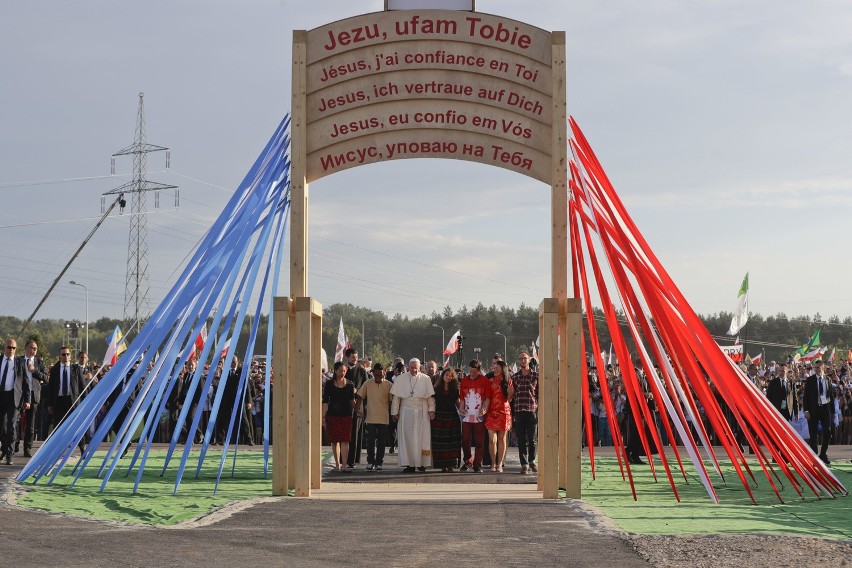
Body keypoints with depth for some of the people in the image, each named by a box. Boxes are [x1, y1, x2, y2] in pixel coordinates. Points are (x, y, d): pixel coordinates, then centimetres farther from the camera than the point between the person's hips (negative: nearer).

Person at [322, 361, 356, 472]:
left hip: (346, 415, 0)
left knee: (345, 440, -8)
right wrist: (323, 416, -5)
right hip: (332, 415, 0)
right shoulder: (329, 384, 2)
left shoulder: (349, 384, 7)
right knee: (334, 441, 4)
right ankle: (337, 464, 15)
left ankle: (344, 466, -12)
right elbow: (325, 401, 1)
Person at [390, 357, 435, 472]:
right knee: (406, 438, -2)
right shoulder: (401, 379, 3)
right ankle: (409, 464, 0)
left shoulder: (425, 379, 3)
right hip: (406, 412, 0)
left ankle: (421, 463, 7)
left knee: (422, 437, -1)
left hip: (421, 413, 0)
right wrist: (394, 412, 3)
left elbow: (430, 396, 5)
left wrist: (431, 410, -3)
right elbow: (396, 397, 5)